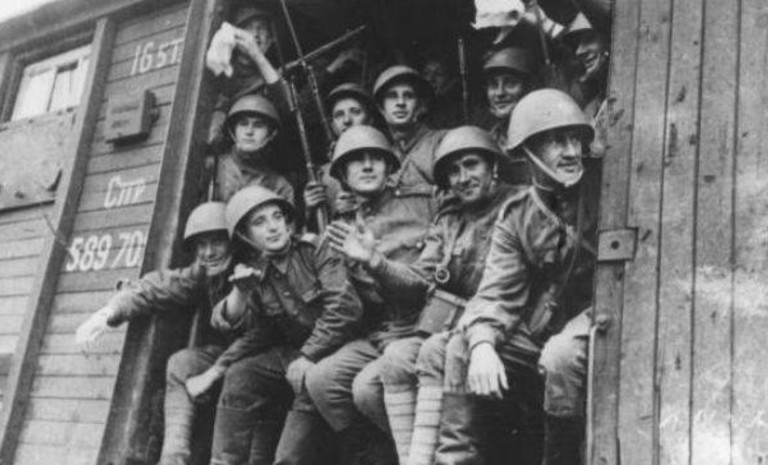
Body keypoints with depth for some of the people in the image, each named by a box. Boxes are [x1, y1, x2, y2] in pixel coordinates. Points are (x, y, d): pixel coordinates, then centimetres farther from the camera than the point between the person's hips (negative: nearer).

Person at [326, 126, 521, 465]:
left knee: (435, 352, -30)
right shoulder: (447, 221, 19)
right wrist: (374, 261, -7)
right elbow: (419, 281, 9)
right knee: (396, 356, -20)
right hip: (440, 330, 5)